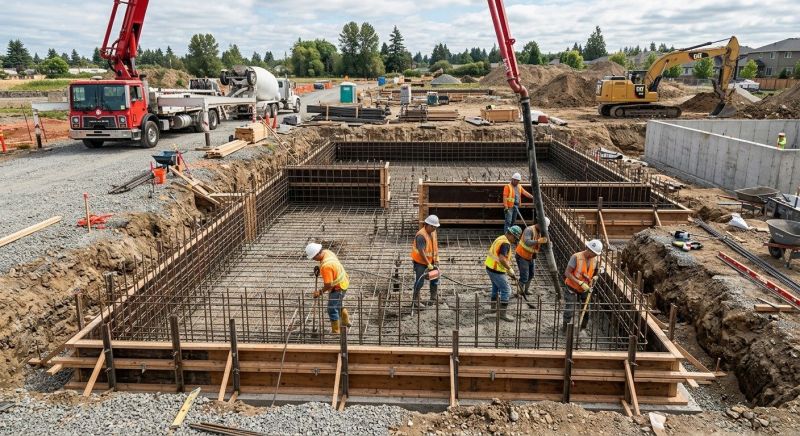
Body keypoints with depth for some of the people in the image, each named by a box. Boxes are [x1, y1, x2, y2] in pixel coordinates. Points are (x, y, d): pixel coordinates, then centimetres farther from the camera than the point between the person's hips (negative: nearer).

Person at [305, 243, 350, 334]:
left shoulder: (325, 266, -35)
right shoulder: (327, 252, -9)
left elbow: (329, 284, -29)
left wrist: (320, 292, -13)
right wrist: (319, 270, 3)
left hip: (338, 287, -10)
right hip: (343, 281, 10)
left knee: (332, 309, 4)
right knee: (338, 304, 29)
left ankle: (335, 332, 17)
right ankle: (346, 320, 48)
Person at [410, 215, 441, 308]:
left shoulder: (433, 232, 0)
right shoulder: (421, 235, -27)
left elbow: (435, 245, 11)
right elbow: (421, 252, -29)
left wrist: (437, 257, 4)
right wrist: (428, 264, -26)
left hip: (431, 260, 8)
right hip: (420, 262, -8)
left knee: (435, 279, 13)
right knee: (420, 282, -6)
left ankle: (433, 299, 26)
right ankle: (415, 301, 5)